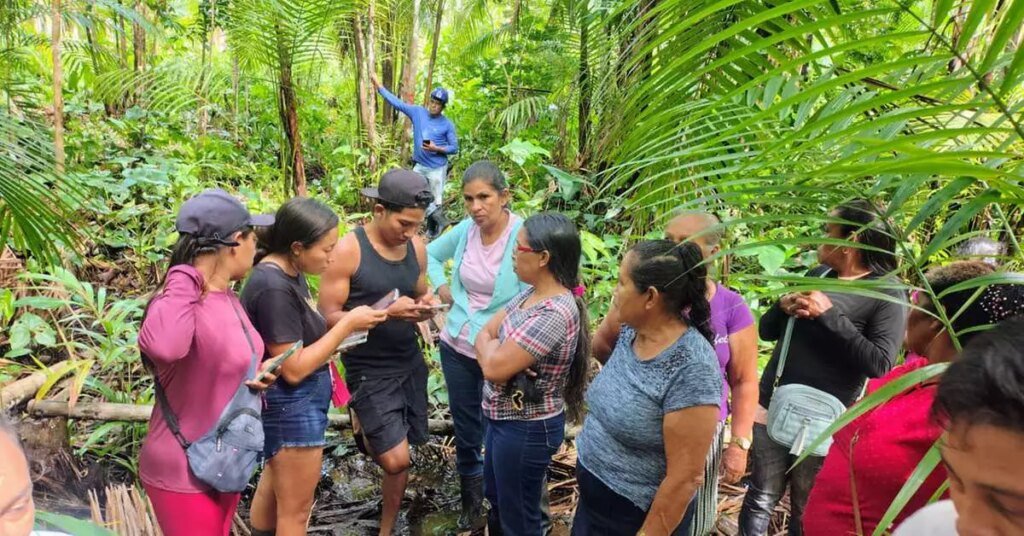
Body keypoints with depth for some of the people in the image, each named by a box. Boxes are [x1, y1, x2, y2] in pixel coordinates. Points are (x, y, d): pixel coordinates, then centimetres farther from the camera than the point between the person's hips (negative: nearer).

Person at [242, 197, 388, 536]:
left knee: (274, 488, 29)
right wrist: (348, 324, -21)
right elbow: (294, 368, -25)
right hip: (290, 404, -9)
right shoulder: (274, 287, -27)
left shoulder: (287, 272, 1)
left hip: (298, 401, 10)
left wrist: (342, 333, -7)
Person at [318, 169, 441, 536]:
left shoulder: (417, 248, 1)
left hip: (410, 363, 5)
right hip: (369, 370, -5)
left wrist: (425, 305, -9)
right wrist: (387, 312, -25)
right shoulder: (348, 250, -15)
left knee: (401, 454, 12)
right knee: (396, 460, -12)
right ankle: (364, 430, 20)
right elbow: (328, 316, -15)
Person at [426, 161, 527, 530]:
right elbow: (431, 253, 16)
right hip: (456, 347, 5)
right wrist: (441, 285, 2)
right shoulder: (465, 229, -4)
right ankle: (472, 503, 41)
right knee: (465, 429, 19)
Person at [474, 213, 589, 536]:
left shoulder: (555, 313, -31)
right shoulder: (531, 293, -1)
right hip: (504, 417, 9)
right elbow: (484, 334, 3)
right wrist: (495, 347, -18)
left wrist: (489, 343, -8)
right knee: (495, 497, 29)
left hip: (526, 429, -9)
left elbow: (494, 367, -29)